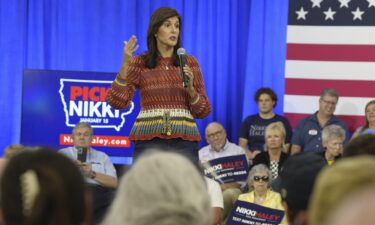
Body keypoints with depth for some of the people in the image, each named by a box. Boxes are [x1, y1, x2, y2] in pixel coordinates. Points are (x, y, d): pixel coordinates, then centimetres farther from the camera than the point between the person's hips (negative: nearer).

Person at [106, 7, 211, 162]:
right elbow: (117, 102, -5)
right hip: (148, 141, -1)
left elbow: (203, 111, 9)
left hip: (183, 141, 2)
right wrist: (125, 64, -14)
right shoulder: (140, 63, 5)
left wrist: (190, 88, -10)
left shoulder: (189, 63, 10)